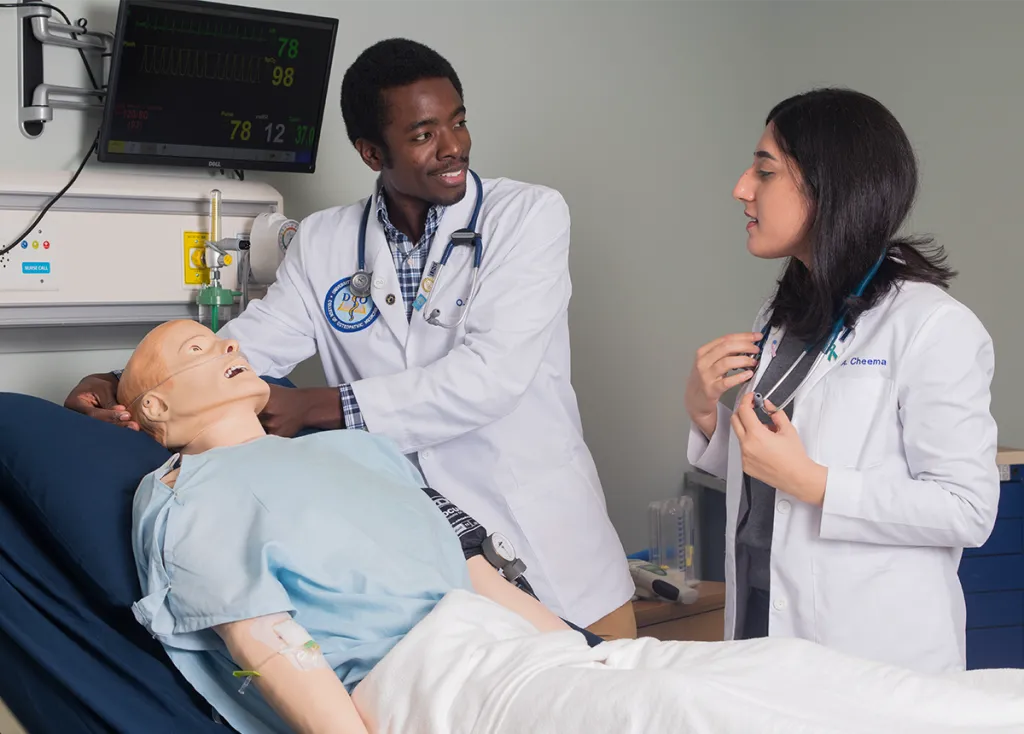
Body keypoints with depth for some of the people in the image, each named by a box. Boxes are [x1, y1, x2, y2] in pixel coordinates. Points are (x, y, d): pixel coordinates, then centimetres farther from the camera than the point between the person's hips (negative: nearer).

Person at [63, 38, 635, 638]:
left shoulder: (529, 214, -6)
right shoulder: (324, 242, 6)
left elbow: (492, 375, -17)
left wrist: (316, 408, -17)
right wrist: (121, 387, -14)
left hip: (545, 548, -1)